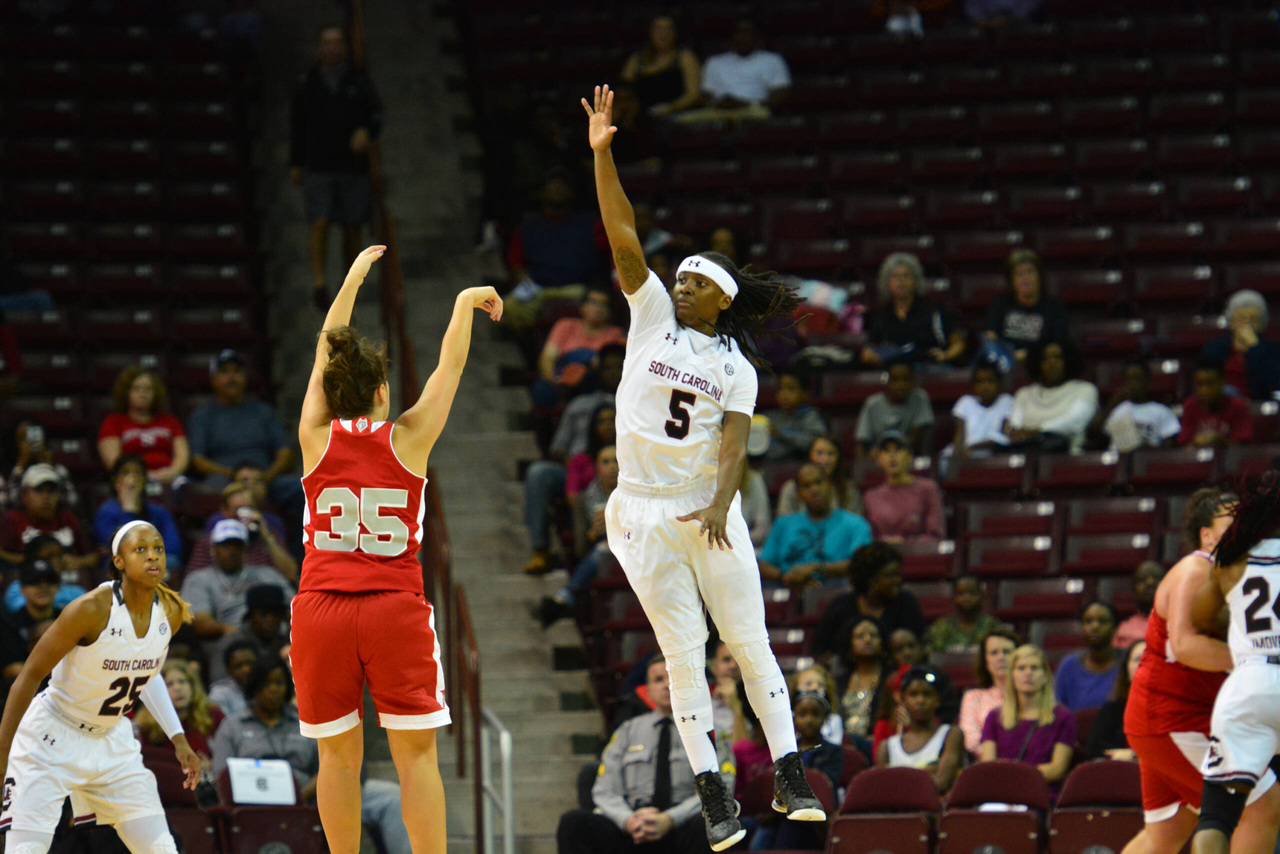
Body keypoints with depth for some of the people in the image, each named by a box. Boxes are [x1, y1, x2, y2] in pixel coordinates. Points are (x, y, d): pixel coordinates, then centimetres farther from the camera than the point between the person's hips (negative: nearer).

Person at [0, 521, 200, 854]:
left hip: (111, 740, 6)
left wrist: (177, 738, 10)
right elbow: (29, 676, -18)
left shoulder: (171, 613, -6)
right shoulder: (91, 609, -25)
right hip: (53, 740, -6)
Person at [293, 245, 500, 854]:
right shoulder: (408, 437, 0)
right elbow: (449, 365, 14)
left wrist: (353, 278, 30)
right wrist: (465, 303, 30)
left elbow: (325, 352, 18)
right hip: (396, 607, -2)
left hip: (321, 609, 2)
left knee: (338, 755, 5)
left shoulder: (317, 435, 4)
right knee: (416, 754, -1)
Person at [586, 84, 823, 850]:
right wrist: (602, 155, -12)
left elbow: (734, 441, -6)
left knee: (750, 643, -1)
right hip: (645, 513, 0)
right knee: (684, 655, 1)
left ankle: (792, 780, 3)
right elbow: (623, 237, -2)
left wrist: (721, 504, -24)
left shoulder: (736, 367, 5)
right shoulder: (653, 316, 6)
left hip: (708, 512, 0)